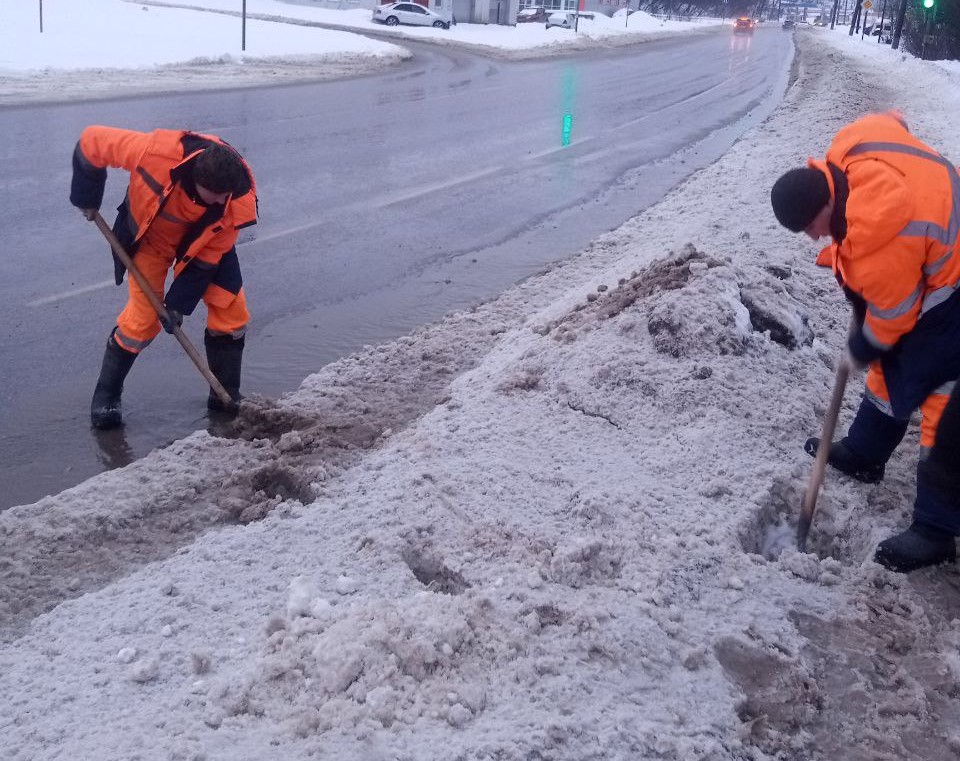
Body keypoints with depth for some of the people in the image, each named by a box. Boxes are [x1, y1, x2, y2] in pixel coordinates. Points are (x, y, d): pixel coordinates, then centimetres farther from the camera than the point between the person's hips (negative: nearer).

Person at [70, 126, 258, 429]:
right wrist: (86, 199, -11)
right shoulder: (155, 151, -40)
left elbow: (211, 252, -20)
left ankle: (226, 396, 9)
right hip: (151, 235, -2)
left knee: (231, 308, -8)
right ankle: (105, 397, 8)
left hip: (204, 238, 2)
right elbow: (92, 142, -23)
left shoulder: (240, 197, -32)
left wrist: (180, 302, -18)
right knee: (143, 317, -10)